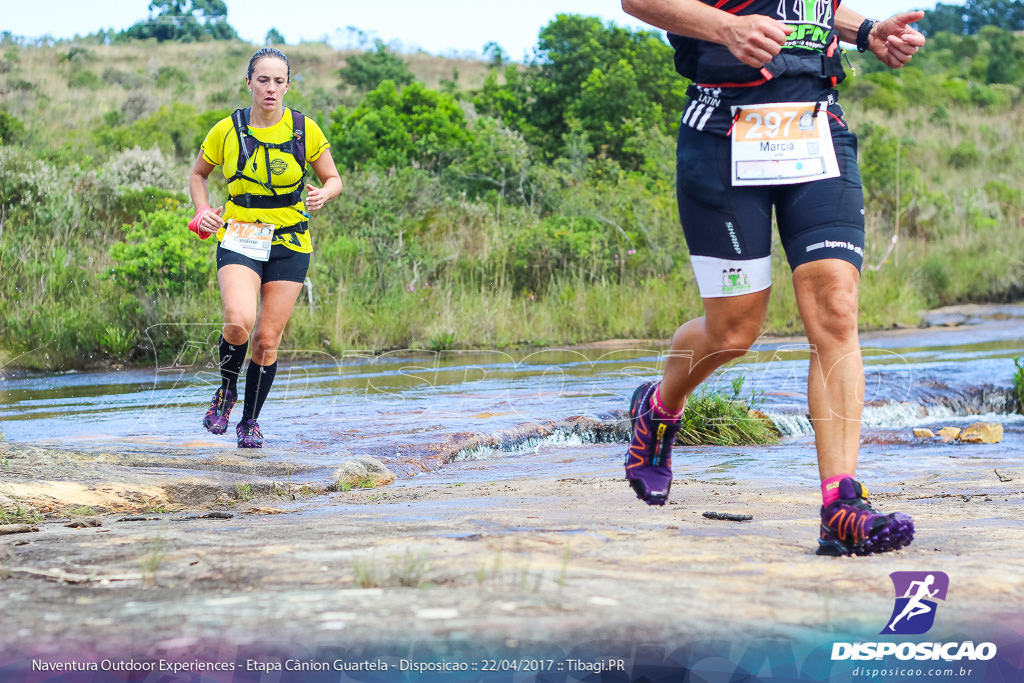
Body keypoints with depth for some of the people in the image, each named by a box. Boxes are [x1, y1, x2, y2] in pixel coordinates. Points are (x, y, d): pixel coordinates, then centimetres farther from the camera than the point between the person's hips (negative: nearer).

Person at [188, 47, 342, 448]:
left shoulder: (305, 130, -2)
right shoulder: (227, 131, -1)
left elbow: (333, 179, 8)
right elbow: (198, 174, 15)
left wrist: (324, 194, -15)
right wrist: (203, 211, -2)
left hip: (289, 243, 1)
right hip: (239, 240, -1)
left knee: (267, 339, 1)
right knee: (239, 322, -25)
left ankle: (251, 421, 22)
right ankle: (227, 389, 5)